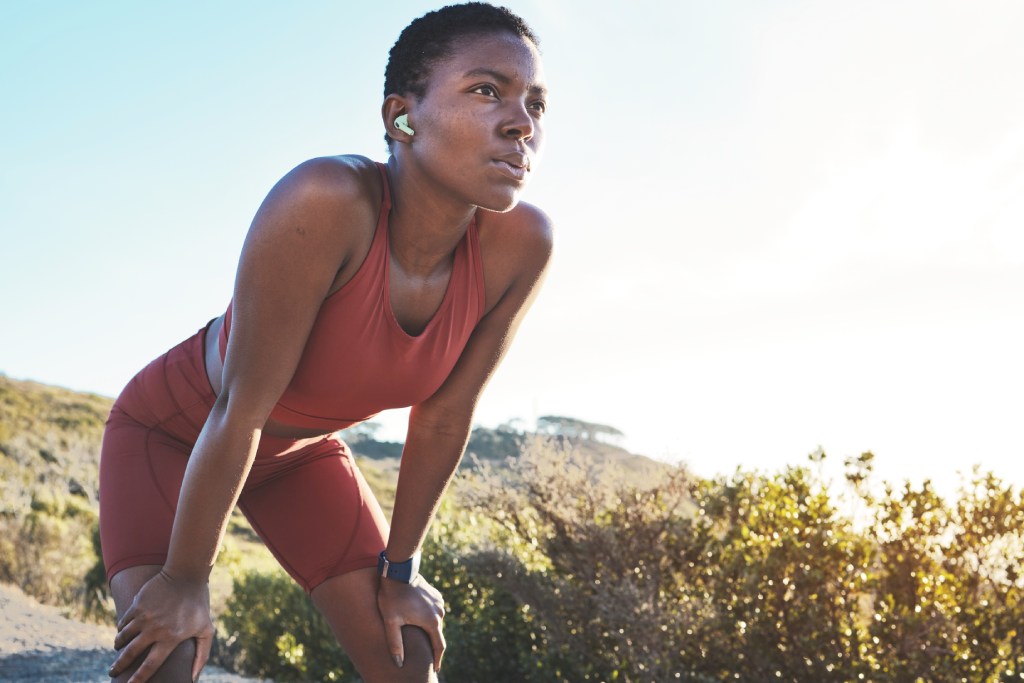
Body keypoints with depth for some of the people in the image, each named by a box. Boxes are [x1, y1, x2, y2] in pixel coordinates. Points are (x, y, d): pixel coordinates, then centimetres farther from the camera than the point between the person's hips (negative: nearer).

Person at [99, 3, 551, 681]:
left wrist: (399, 567, -2)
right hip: (174, 429, -4)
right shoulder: (327, 200, -39)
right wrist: (186, 579, -21)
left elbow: (443, 415, -12)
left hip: (302, 447, 5)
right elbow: (241, 409, -32)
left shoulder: (520, 244, -24)